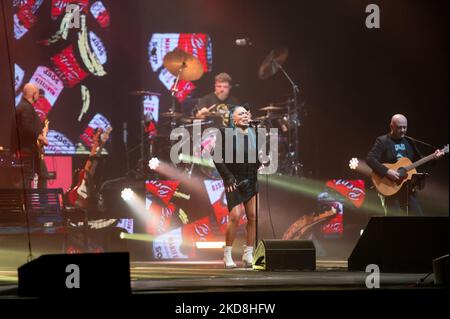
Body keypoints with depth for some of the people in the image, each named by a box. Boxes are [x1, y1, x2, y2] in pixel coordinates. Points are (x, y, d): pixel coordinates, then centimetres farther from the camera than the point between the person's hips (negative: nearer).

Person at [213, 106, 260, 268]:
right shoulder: (226, 133, -6)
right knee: (235, 216, -13)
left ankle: (248, 255, 10)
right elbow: (217, 158, -5)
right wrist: (228, 177, -10)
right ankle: (227, 254, 0)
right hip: (234, 182, -4)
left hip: (253, 180, 4)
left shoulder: (254, 133, 7)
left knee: (253, 217, 0)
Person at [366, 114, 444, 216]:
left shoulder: (409, 142, 14)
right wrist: (387, 172, -25)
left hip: (408, 188, 6)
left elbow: (420, 159, 19)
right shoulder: (382, 141, -5)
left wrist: (433, 157, 1)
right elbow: (370, 159, -15)